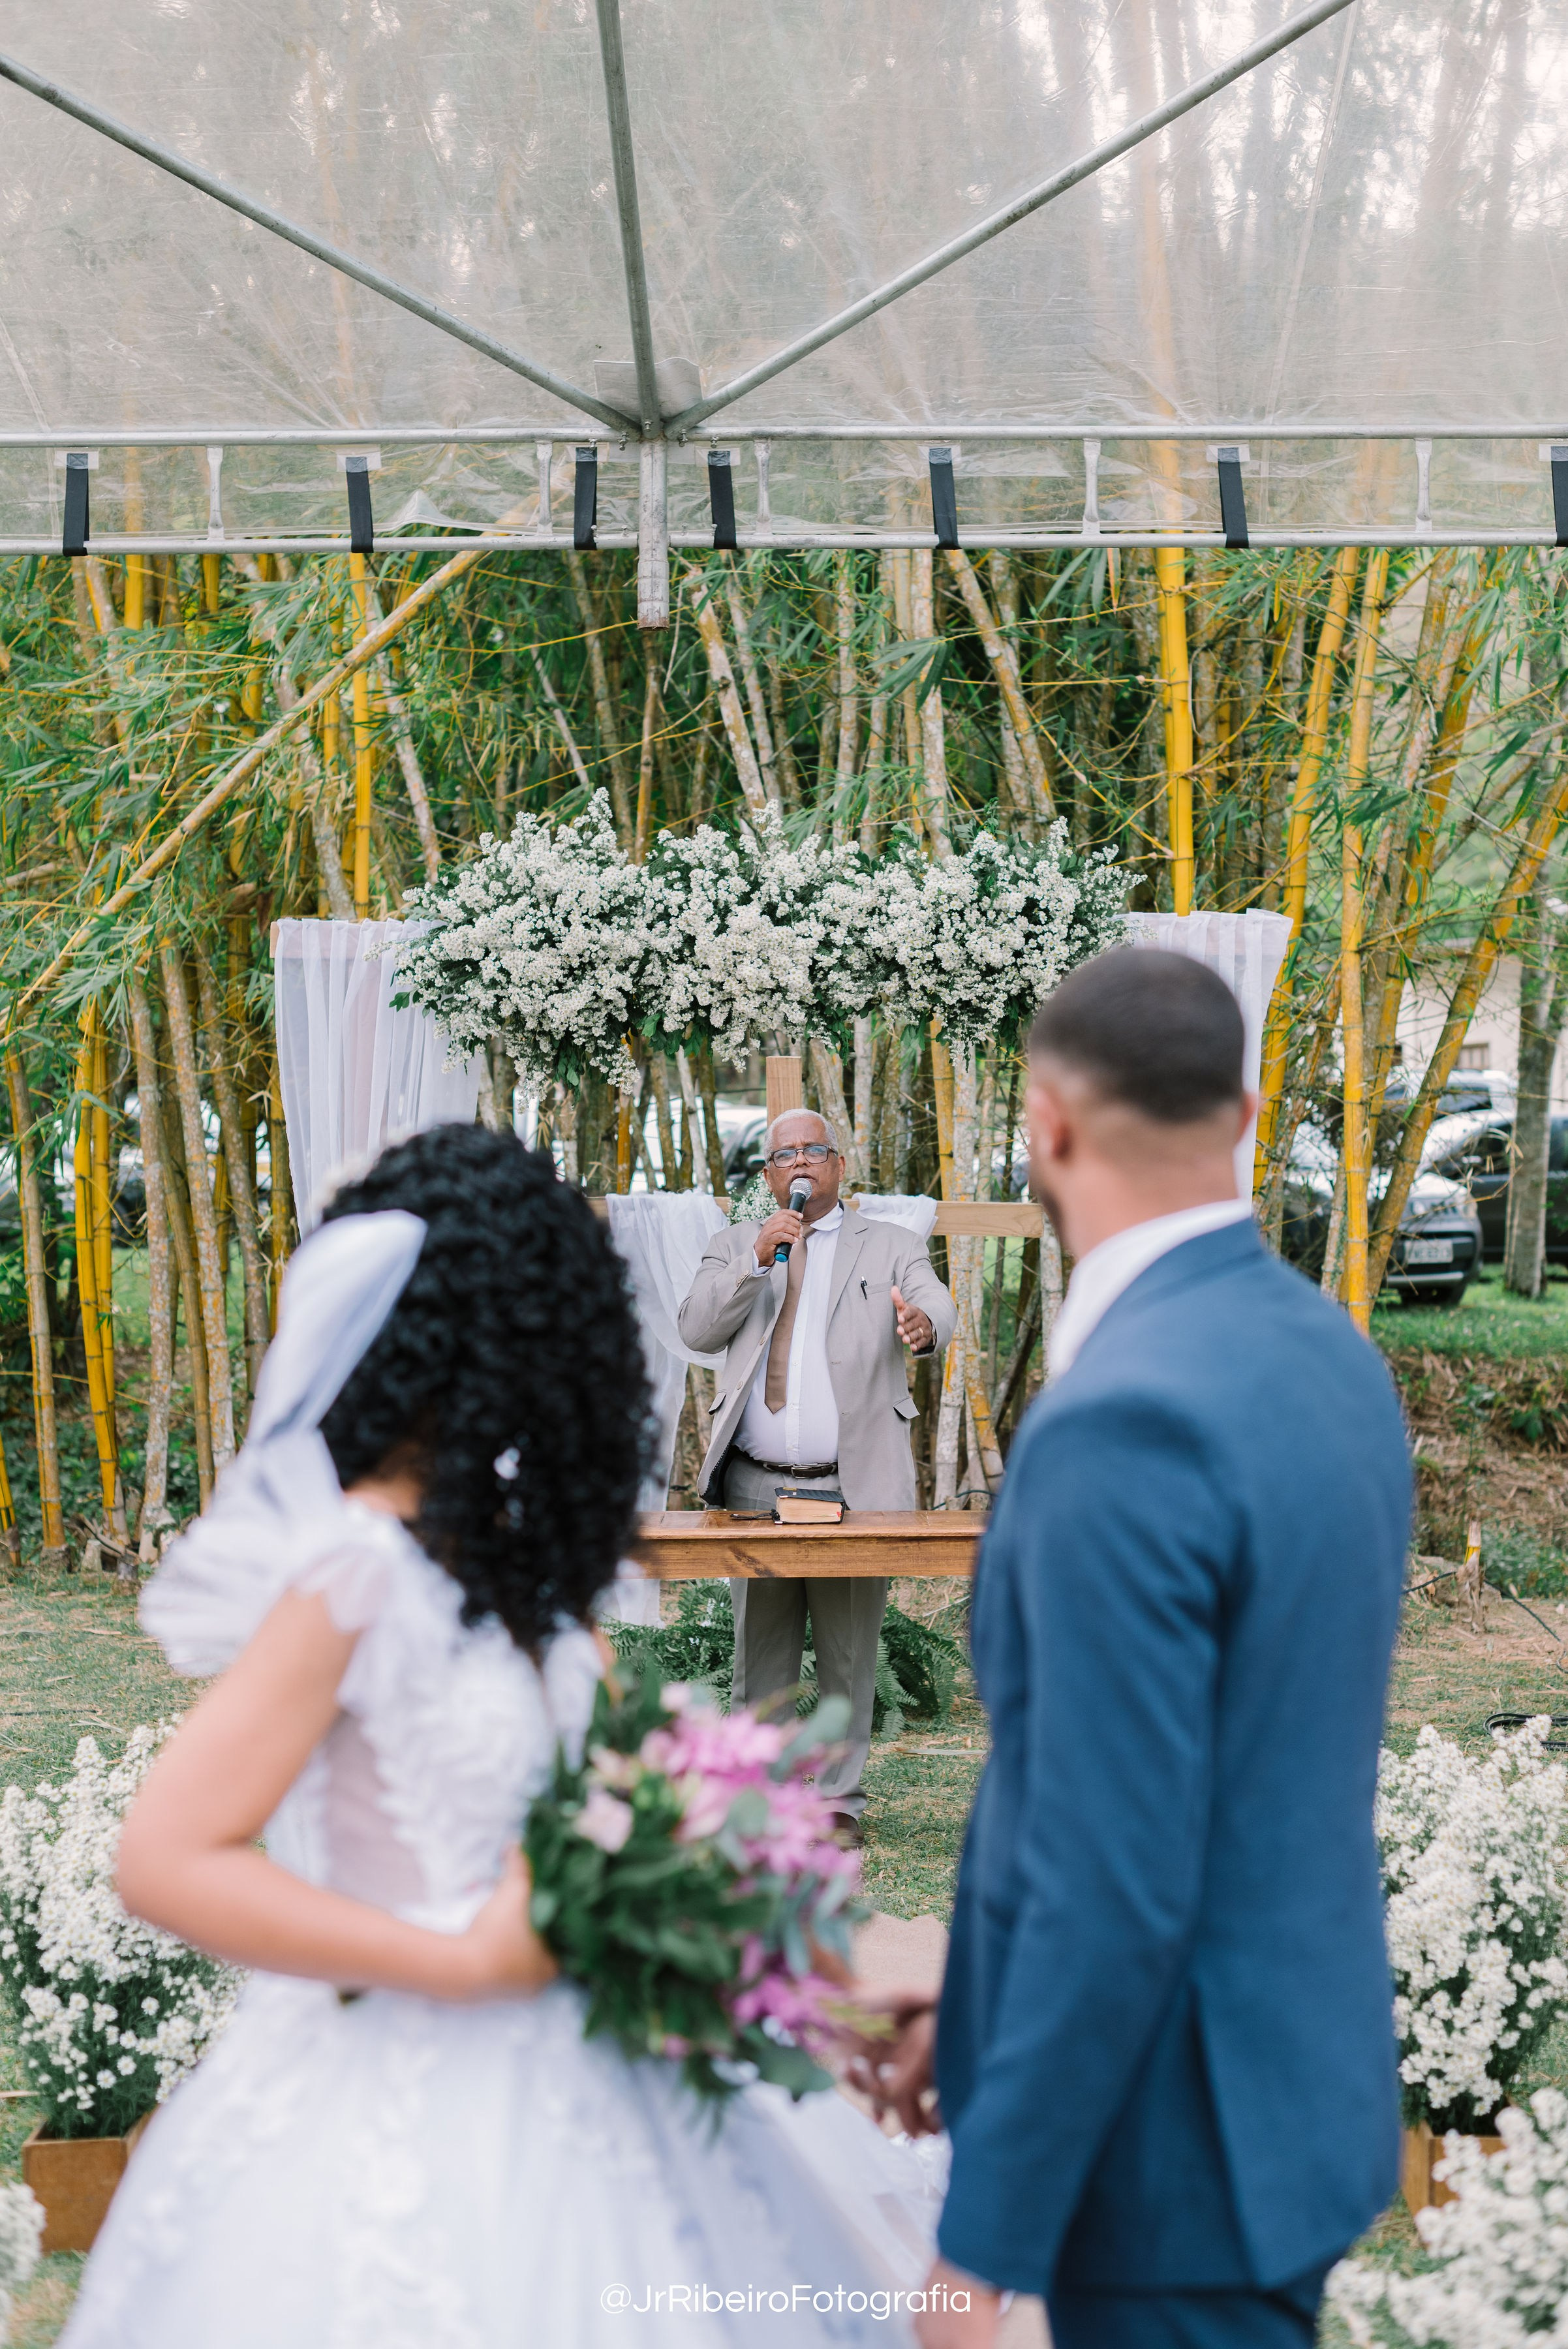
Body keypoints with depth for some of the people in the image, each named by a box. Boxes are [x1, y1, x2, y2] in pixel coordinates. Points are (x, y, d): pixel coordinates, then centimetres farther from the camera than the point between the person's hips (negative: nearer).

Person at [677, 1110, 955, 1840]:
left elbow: (935, 1305, -9)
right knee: (759, 1653, 6)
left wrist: (922, 1325, -34)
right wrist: (757, 1261, -11)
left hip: (852, 1487, -2)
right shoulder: (734, 1247, 15)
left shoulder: (889, 1246, 10)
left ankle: (840, 1796, 12)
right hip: (757, 1488, 2)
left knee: (849, 1656, 3)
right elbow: (696, 1329, 0)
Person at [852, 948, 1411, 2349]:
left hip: (1175, 2152, -9)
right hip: (1307, 2081, 9)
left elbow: (1114, 1891, -25)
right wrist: (986, 2011, 17)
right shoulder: (1326, 1354, 5)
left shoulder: (1121, 1422, -25)